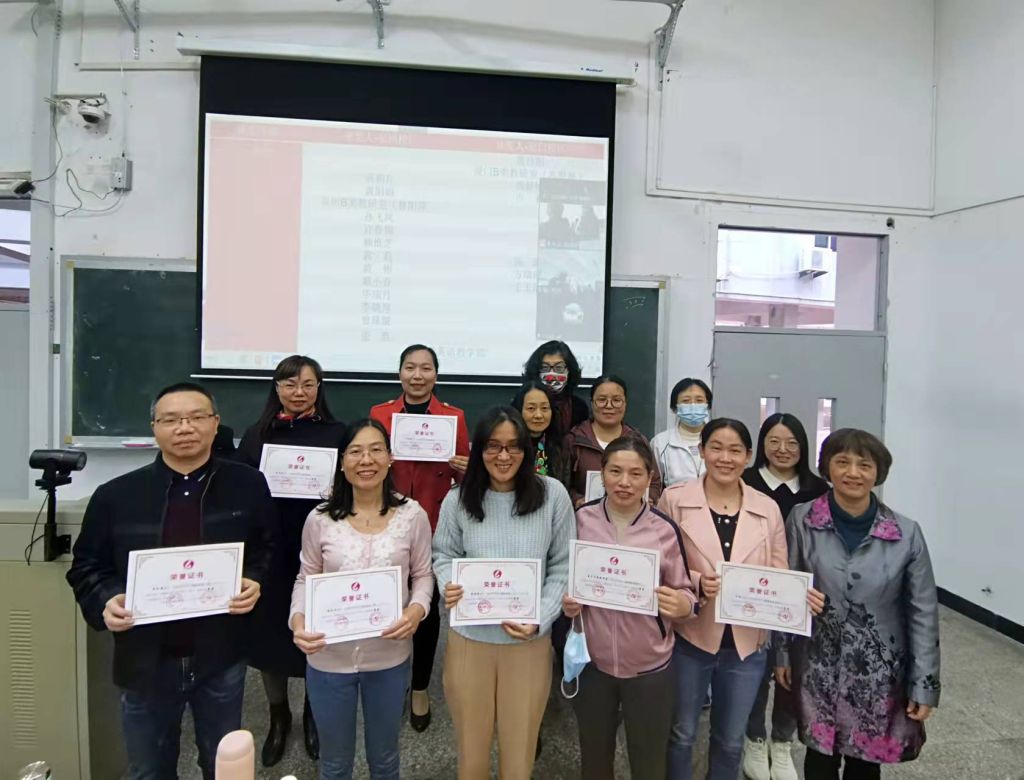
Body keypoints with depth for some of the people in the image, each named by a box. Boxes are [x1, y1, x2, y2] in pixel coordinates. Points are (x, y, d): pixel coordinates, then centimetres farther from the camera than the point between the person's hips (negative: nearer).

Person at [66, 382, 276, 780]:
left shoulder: (248, 485, -6)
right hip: (146, 659, 1)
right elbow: (87, 566, 3)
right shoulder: (115, 495, -5)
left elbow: (269, 550, 3)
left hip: (220, 657, 0)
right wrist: (106, 601, -16)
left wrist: (256, 582, -15)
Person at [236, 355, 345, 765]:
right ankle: (278, 716, 35)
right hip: (269, 548, 2)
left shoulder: (337, 433, 0)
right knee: (269, 630, 11)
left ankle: (314, 711, 35)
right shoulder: (256, 434, 4)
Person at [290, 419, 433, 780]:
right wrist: (298, 619, -18)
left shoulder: (412, 515, -10)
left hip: (389, 658, 0)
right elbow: (305, 579, 0)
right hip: (328, 659, 0)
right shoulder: (320, 519, -10)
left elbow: (423, 575, -1)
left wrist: (417, 609, -21)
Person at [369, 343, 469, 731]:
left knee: (428, 606, 6)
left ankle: (420, 688, 27)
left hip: (435, 527, 0)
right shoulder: (379, 414, 4)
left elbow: (464, 477, 5)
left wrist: (463, 470, -16)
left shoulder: (455, 416, 2)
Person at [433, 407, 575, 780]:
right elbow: (443, 555, 6)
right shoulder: (458, 499, -6)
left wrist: (539, 620, -15)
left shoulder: (552, 495, -9)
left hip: (530, 641, -1)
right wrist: (450, 585, -16)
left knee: (520, 744, 18)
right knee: (471, 740, 20)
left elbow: (562, 568, -4)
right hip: (469, 639, 1)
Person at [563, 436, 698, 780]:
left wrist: (682, 605, -22)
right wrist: (567, 603, -13)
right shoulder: (581, 519, -7)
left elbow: (685, 593, -1)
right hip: (592, 661, 1)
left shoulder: (665, 529, -10)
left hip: (650, 666, -1)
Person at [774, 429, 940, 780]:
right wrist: (782, 654, 1)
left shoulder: (907, 534, -9)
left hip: (879, 671, 1)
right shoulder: (801, 520, -10)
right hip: (818, 666, 0)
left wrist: (924, 685, -2)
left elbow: (923, 613, -3)